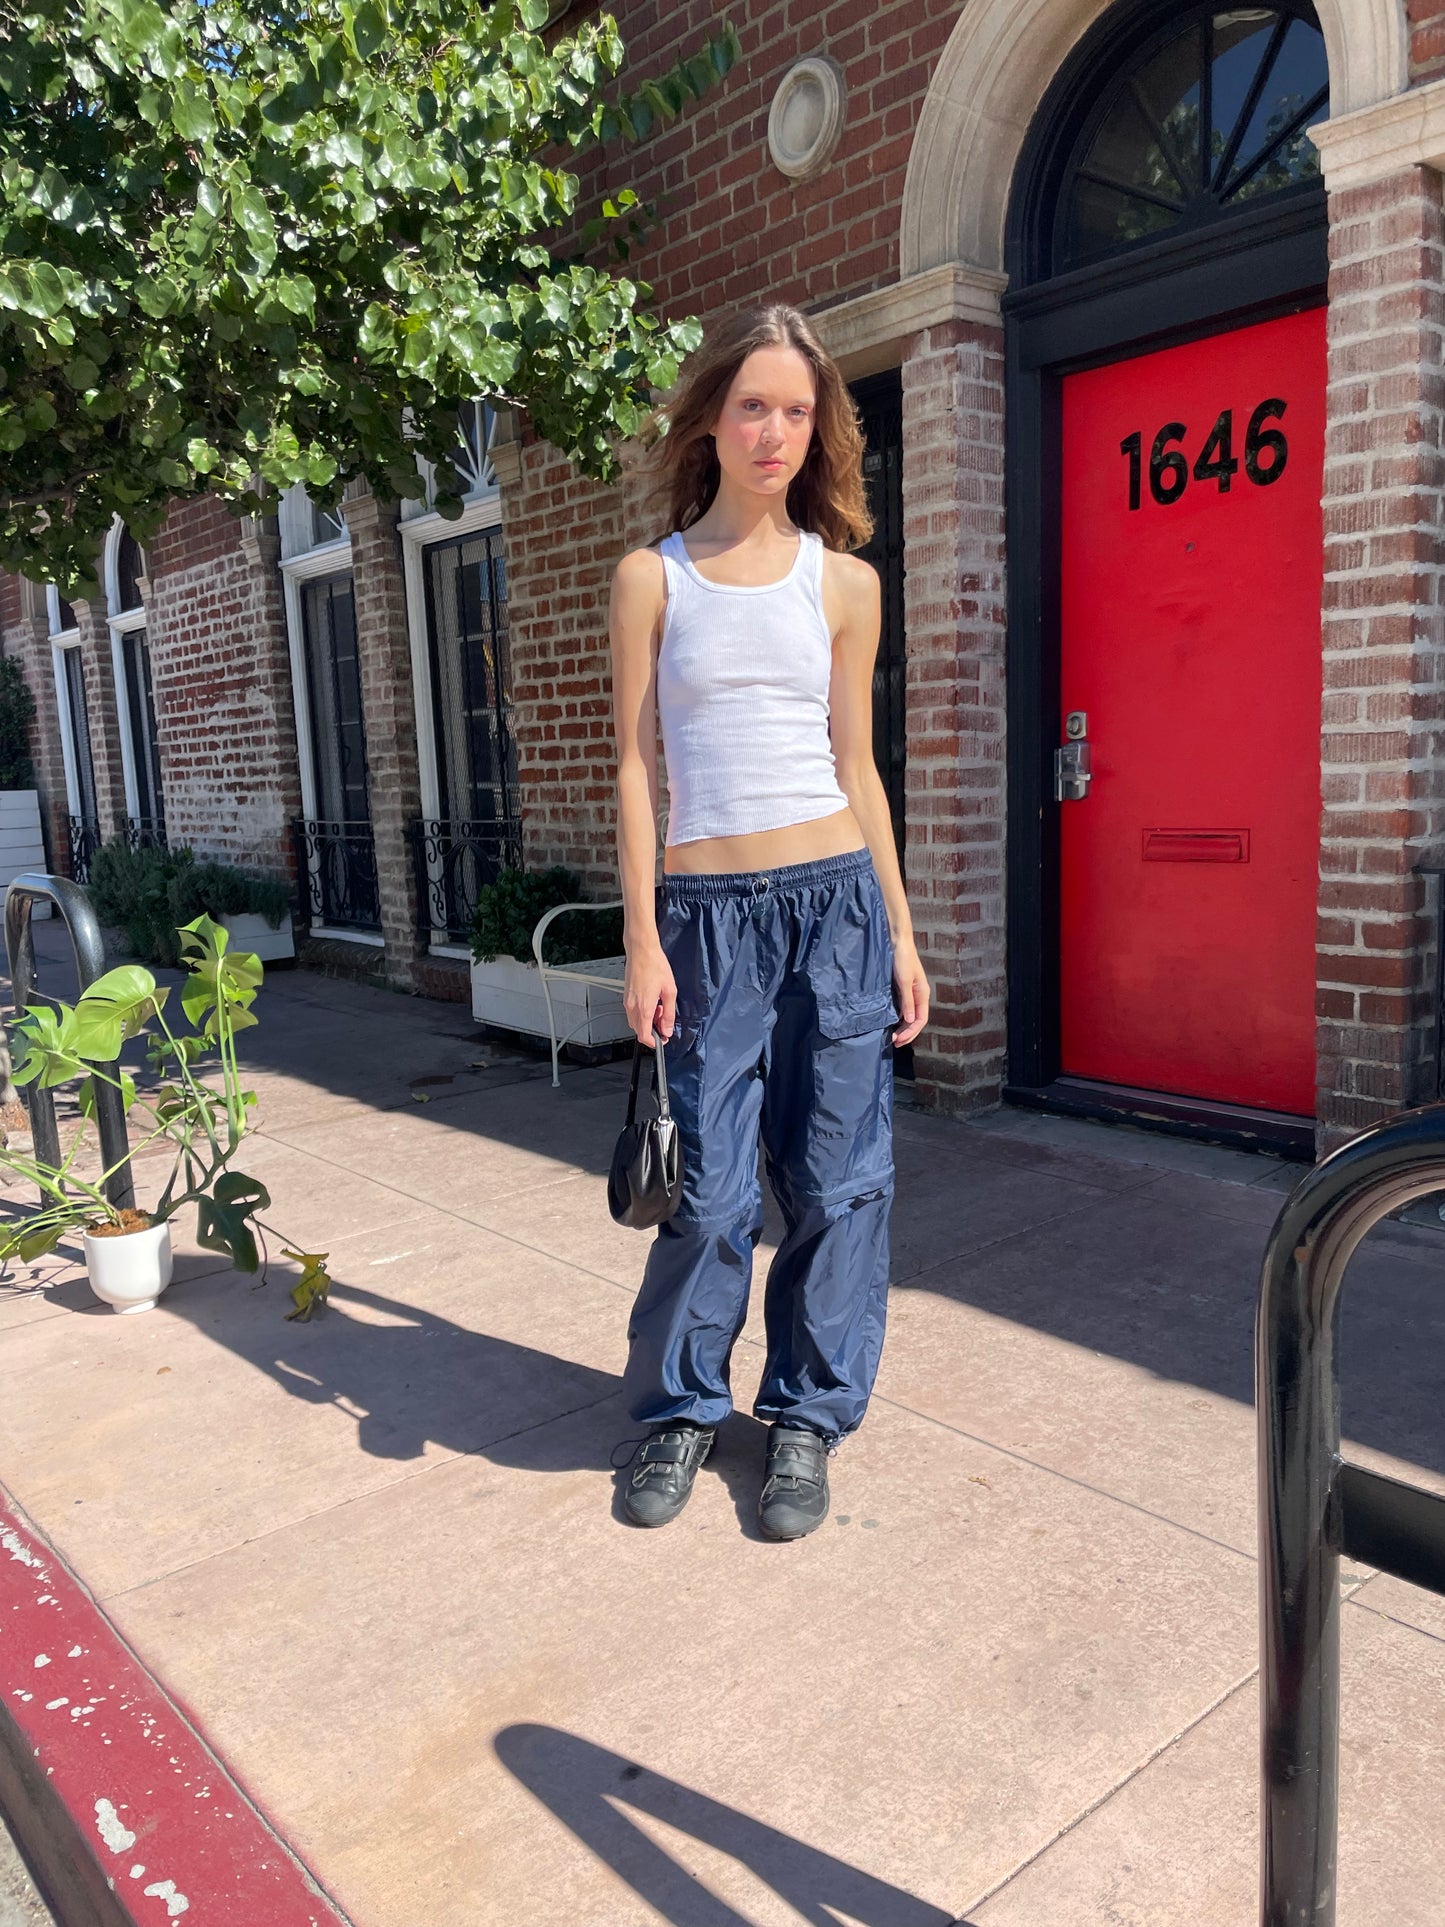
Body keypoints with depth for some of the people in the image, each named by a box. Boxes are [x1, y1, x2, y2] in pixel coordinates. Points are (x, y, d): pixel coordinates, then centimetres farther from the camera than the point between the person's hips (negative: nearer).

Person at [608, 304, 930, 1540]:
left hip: (837, 902, 2)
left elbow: (856, 768, 10)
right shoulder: (652, 578, 6)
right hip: (708, 913, -1)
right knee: (710, 1186, 1)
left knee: (837, 1179, 5)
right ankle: (682, 1411, 25)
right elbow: (636, 765, 3)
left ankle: (809, 1416, 25)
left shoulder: (844, 582, 9)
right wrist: (643, 940, -3)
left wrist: (902, 934, 7)